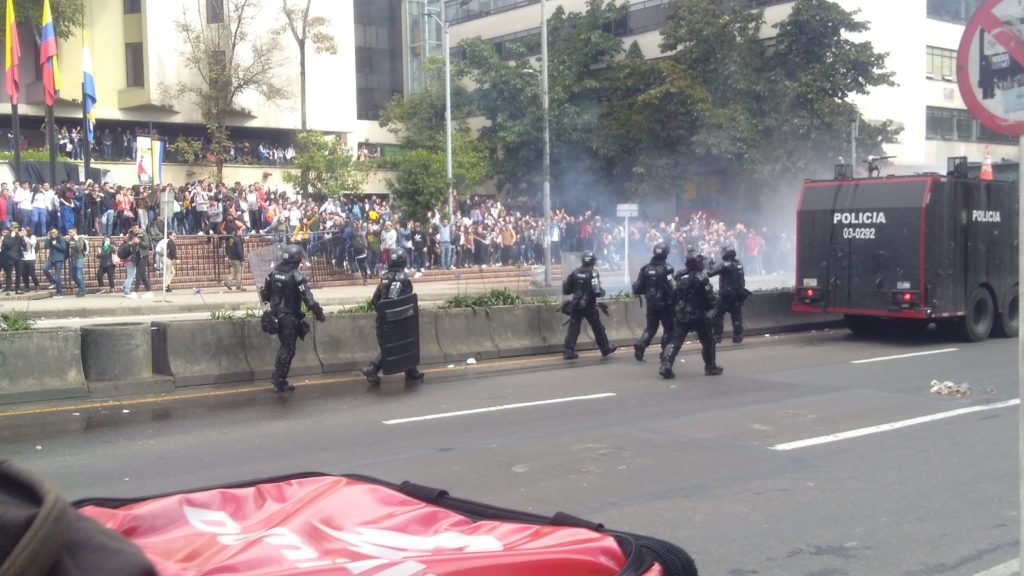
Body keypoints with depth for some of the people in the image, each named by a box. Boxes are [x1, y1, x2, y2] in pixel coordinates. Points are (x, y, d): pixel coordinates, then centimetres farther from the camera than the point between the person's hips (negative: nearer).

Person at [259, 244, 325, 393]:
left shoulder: (274, 272, 3)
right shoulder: (296, 276, -18)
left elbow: (264, 292, 12)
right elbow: (307, 298, -20)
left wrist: (268, 305, 30)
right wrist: (318, 312, -11)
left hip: (275, 315, 7)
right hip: (290, 317, -7)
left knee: (284, 345, 22)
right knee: (288, 350, 2)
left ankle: (277, 376, 24)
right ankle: (280, 382, 5)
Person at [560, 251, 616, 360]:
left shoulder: (574, 273, 1)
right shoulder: (593, 273, -12)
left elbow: (566, 290, 5)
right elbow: (597, 291, -20)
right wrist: (602, 292, 1)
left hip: (576, 305, 3)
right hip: (589, 306, -3)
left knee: (573, 328, 2)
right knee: (598, 328, 12)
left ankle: (569, 351, -7)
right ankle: (605, 348, 26)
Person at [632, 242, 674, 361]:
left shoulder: (645, 268, 0)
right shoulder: (666, 268, -16)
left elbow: (637, 289, 3)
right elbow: (671, 288, -24)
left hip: (651, 305, 5)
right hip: (665, 305, -5)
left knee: (650, 328, 16)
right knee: (669, 329, 11)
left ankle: (640, 346, -4)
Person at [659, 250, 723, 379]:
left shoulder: (680, 277, 5)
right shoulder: (701, 278, -13)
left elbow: (675, 294, 15)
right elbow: (709, 296, -11)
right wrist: (711, 308, 5)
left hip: (681, 315, 4)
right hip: (698, 315, -4)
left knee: (675, 341, 0)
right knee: (708, 341, 13)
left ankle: (666, 365, -15)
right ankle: (711, 367, 21)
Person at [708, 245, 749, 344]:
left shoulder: (724, 265, -14)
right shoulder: (739, 263, 8)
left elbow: (710, 273, -23)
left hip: (726, 294, -6)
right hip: (738, 293, 6)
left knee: (718, 315, 2)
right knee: (737, 315, 10)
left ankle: (717, 336, -2)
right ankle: (738, 336, 8)